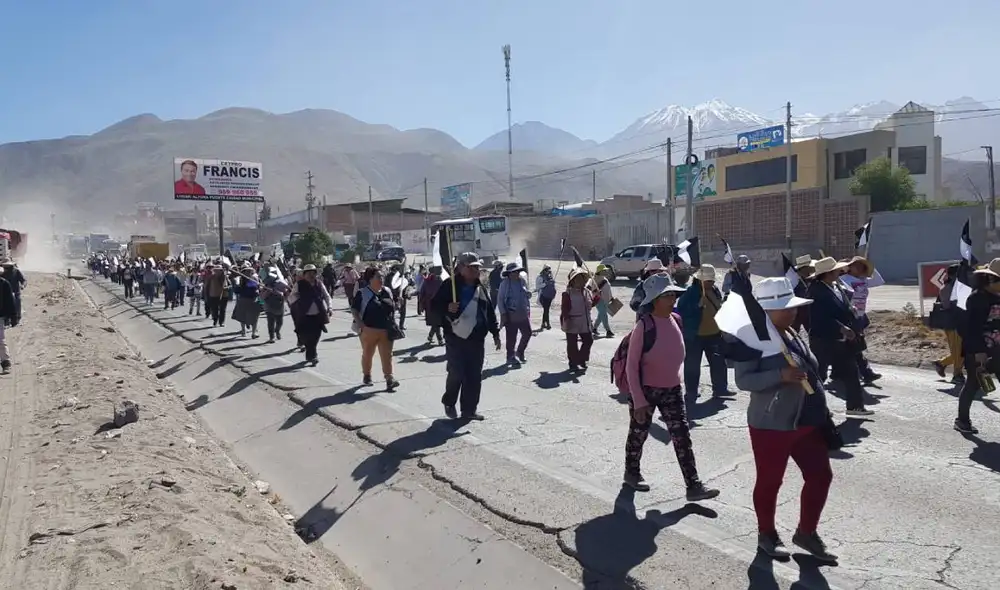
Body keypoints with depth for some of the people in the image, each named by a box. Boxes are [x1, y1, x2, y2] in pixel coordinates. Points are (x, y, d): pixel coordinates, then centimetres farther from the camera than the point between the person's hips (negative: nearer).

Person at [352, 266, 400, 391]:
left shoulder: (387, 291, 6)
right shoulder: (362, 293, -8)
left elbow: (393, 307, 18)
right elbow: (354, 310, -7)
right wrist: (362, 325, -16)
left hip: (386, 330, 3)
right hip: (369, 330, -3)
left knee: (387, 355, -4)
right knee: (367, 354, 14)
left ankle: (389, 379, -7)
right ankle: (366, 376, 32)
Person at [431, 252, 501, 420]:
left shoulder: (480, 287, 13)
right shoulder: (449, 285, -5)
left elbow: (490, 311, 19)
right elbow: (434, 305, -4)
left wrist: (495, 333, 16)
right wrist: (447, 308, -24)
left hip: (477, 339, 5)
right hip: (456, 338, -5)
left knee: (474, 376, 5)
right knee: (456, 373, -7)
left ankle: (469, 409, 16)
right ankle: (449, 403, 19)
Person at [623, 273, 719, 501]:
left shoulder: (677, 320, -4)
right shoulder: (644, 326, -21)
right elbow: (632, 366, -19)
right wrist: (639, 401, -19)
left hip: (672, 389, 5)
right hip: (645, 390, -5)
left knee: (682, 436, 2)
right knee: (639, 434, 13)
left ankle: (693, 486, 6)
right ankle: (632, 473, 34)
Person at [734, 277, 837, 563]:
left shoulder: (792, 335, 8)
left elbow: (810, 375, 18)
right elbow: (743, 380, -24)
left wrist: (822, 413, 20)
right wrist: (781, 375, -34)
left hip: (807, 422, 8)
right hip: (772, 425, -8)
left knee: (820, 475, 12)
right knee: (770, 481, 7)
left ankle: (806, 532, 29)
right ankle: (767, 534, 27)